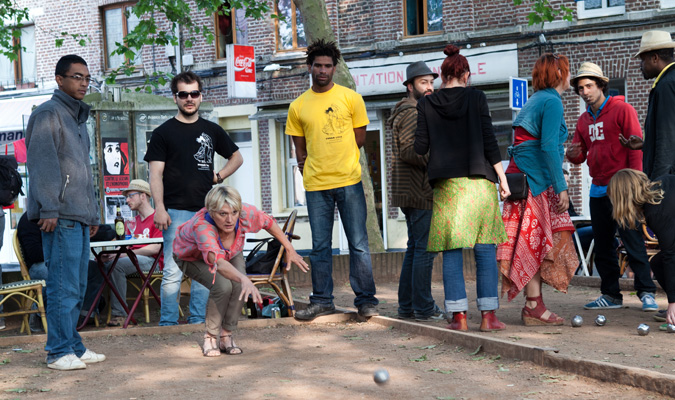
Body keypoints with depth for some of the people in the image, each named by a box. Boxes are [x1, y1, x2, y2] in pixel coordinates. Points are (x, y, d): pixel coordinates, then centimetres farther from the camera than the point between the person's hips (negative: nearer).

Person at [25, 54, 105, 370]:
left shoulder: (78, 118, 24)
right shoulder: (48, 114, -4)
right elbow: (42, 164, -12)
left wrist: (93, 214, 23)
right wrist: (48, 209, -19)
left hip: (79, 216, 9)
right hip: (61, 216, -9)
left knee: (77, 286, 10)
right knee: (64, 285, -9)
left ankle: (73, 347, 17)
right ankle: (60, 352, -3)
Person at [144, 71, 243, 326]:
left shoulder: (212, 130, 14)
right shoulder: (164, 132, 3)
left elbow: (236, 157, 26)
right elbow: (156, 174, -2)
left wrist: (218, 177, 10)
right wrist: (159, 208, -13)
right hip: (176, 212, -4)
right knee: (173, 272, -7)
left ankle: (198, 321, 14)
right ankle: (168, 324, 1)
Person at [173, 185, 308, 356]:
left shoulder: (245, 213, -35)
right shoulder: (201, 225, -47)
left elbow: (269, 223, -12)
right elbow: (218, 262, -62)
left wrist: (290, 250, -5)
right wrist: (244, 280, -78)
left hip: (231, 253, 4)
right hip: (192, 257, -4)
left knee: (240, 285, -25)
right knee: (223, 286, -30)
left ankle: (226, 335, -4)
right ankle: (211, 336, -7)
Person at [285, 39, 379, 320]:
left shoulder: (351, 98, 3)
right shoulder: (298, 107, 8)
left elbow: (359, 139, 6)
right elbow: (300, 149, 12)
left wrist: (325, 156, 3)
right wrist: (310, 172, 0)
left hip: (349, 181, -2)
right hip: (316, 186, 2)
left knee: (358, 244, 0)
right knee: (320, 246, 7)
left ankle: (366, 300, 7)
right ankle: (322, 301, 14)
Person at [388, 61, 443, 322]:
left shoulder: (416, 111, 22)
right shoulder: (412, 112, -11)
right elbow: (408, 150, -21)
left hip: (411, 192, 11)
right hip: (420, 192, -11)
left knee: (415, 248, 14)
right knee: (424, 248, -8)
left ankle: (407, 306, 18)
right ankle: (423, 307, -5)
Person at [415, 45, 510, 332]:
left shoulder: (426, 104, 5)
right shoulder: (475, 97, 1)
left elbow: (420, 148, 2)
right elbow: (489, 140, -3)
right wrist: (502, 177, 3)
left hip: (446, 184, 1)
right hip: (479, 180, -1)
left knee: (451, 250, 4)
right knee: (485, 249, 3)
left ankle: (459, 316, 1)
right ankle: (488, 315, 1)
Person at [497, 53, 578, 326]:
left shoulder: (536, 100, 21)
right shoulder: (552, 101, -9)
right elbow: (549, 146, -18)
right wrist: (561, 186, -17)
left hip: (522, 177, 9)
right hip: (535, 180, -9)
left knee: (537, 242, 10)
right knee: (536, 241, -7)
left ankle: (534, 306, 11)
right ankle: (534, 308, -5)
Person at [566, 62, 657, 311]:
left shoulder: (622, 110, -4)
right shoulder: (584, 120, 15)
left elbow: (636, 146, -9)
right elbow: (581, 156, 17)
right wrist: (573, 155, -8)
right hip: (598, 189, 7)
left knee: (632, 240, -10)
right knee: (602, 244, 8)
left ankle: (647, 293, -6)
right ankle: (611, 295, 15)